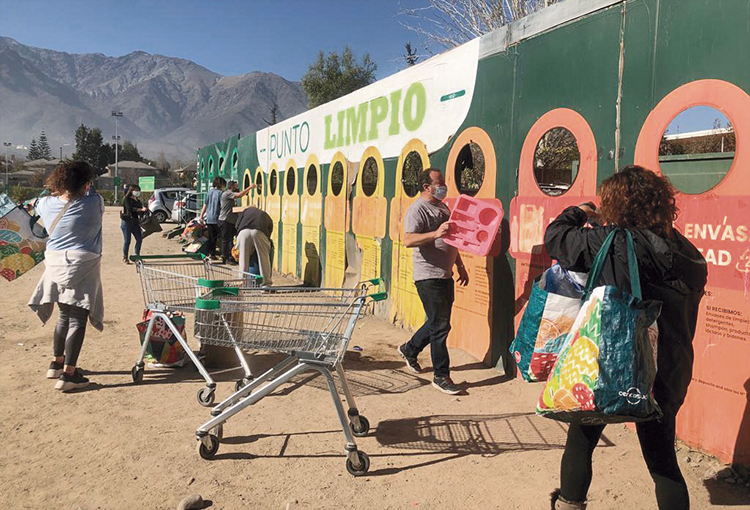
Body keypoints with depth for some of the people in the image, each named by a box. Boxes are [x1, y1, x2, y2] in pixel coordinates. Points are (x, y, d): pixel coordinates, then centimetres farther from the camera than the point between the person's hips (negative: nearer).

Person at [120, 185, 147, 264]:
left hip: (135, 222, 7)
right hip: (126, 222, -7)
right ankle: (125, 257, 7)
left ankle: (137, 256, 15)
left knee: (139, 239, 3)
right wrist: (141, 209, -31)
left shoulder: (137, 200, 15)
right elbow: (130, 208, -21)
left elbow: (139, 212, 15)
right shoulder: (126, 199, -5)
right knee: (127, 240, -4)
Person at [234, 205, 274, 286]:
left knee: (243, 258, 10)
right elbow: (269, 233, 21)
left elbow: (237, 225, 24)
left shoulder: (247, 210, 35)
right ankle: (266, 283, 8)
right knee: (263, 258, 7)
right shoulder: (268, 218, 35)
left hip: (244, 231, 1)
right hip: (259, 232, -1)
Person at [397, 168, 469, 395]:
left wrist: (461, 267, 23)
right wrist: (435, 233, -38)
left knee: (438, 322, 17)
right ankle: (441, 376, 6)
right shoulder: (418, 209, -12)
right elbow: (408, 240, -26)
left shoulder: (443, 208, 17)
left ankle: (409, 350, 38)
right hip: (428, 276, -9)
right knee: (440, 326, -5)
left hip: (445, 275, 9)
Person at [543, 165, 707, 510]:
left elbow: (556, 237, -12)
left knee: (580, 441, 18)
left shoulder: (613, 243, -19)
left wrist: (578, 213, 7)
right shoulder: (686, 252, -1)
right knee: (662, 457, 19)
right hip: (669, 372, 5)